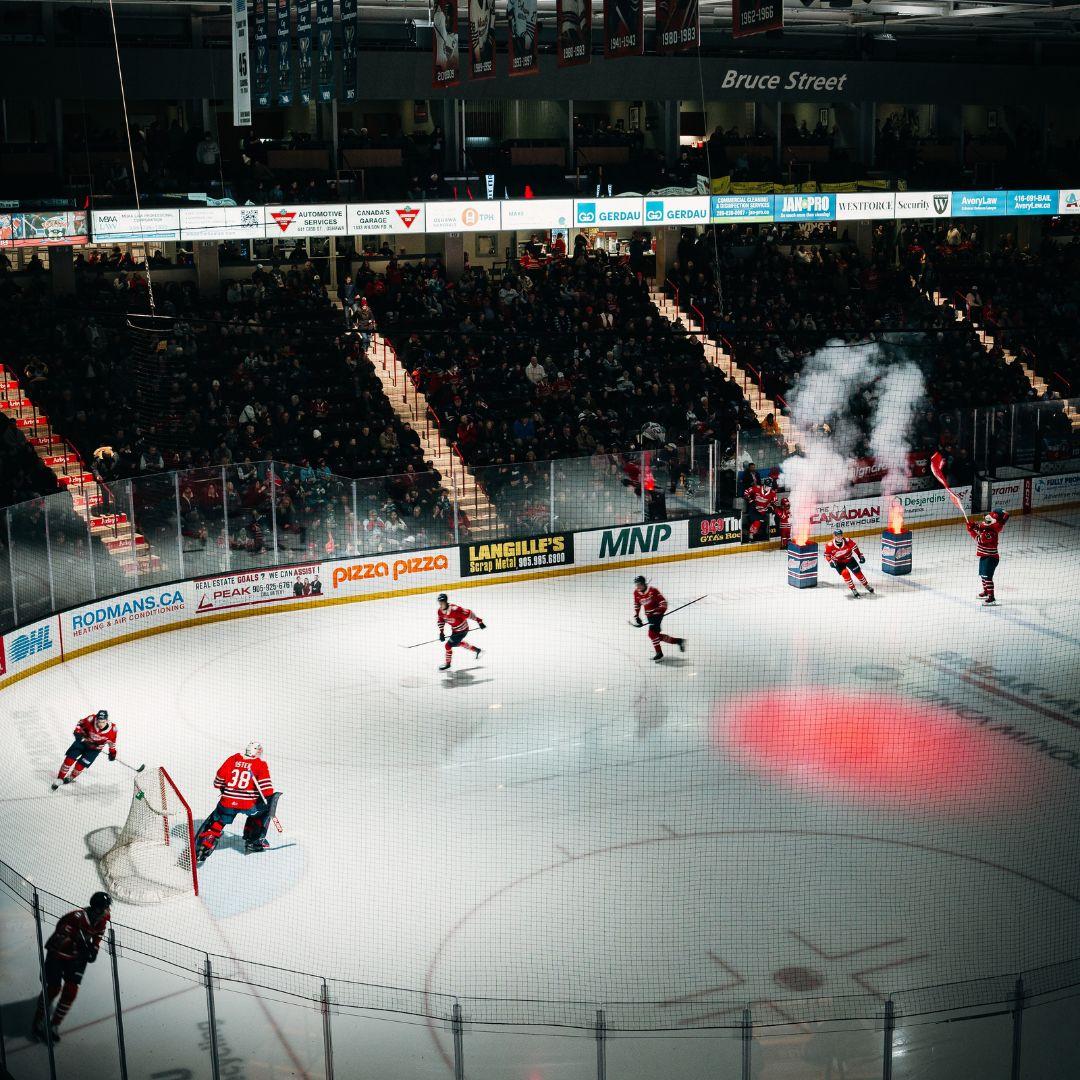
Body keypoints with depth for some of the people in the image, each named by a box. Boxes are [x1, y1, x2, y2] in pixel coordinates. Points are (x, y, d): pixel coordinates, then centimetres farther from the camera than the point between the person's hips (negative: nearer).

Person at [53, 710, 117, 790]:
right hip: (83, 740, 1)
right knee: (70, 758, -7)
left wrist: (112, 752, -1)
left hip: (95, 748, -1)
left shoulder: (112, 729, -27)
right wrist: (78, 732, -21)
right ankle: (60, 778, 10)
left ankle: (71, 777, 27)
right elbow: (80, 723, -6)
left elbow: (112, 741, -6)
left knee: (80, 764, -5)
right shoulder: (91, 720, -29)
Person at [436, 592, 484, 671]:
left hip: (462, 630, -9)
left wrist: (479, 621, -22)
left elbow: (468, 613, -28)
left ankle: (447, 663, 17)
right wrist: (441, 632, -2)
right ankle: (476, 650, 45)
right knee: (457, 643, 29)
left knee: (449, 645, -7)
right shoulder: (440, 611, -11)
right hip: (455, 629, 9)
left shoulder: (455, 609, -35)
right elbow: (440, 621, 6)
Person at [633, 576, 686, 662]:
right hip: (649, 615, 7)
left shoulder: (653, 590, -20)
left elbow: (663, 602, -18)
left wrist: (660, 611, -30)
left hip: (657, 613, -7)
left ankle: (659, 653, -8)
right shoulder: (636, 593, 0)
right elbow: (637, 605, 15)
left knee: (652, 633, -19)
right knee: (656, 635, 5)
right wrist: (636, 617, 9)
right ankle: (678, 641, 19)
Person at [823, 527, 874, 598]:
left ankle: (867, 585, 29)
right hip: (839, 562, -2)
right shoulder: (830, 545, -25)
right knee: (845, 573, -22)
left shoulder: (847, 541, -23)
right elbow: (826, 555, -12)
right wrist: (831, 561, -27)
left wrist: (860, 556, -6)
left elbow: (855, 547, -6)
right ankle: (853, 590, -9)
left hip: (849, 559, 2)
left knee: (858, 572, 5)